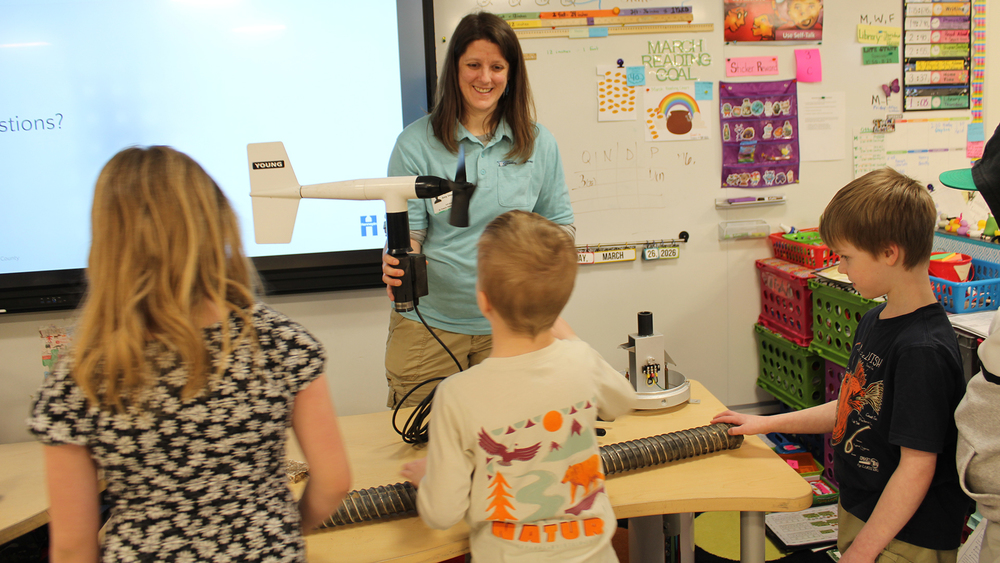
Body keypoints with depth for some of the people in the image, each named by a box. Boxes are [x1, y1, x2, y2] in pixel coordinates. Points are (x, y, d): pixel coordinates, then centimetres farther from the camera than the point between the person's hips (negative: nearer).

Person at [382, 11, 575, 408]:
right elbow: (408, 231, -4)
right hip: (428, 323, -1)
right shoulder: (416, 144, -3)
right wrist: (398, 263, -26)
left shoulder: (539, 143, 4)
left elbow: (559, 225, 10)